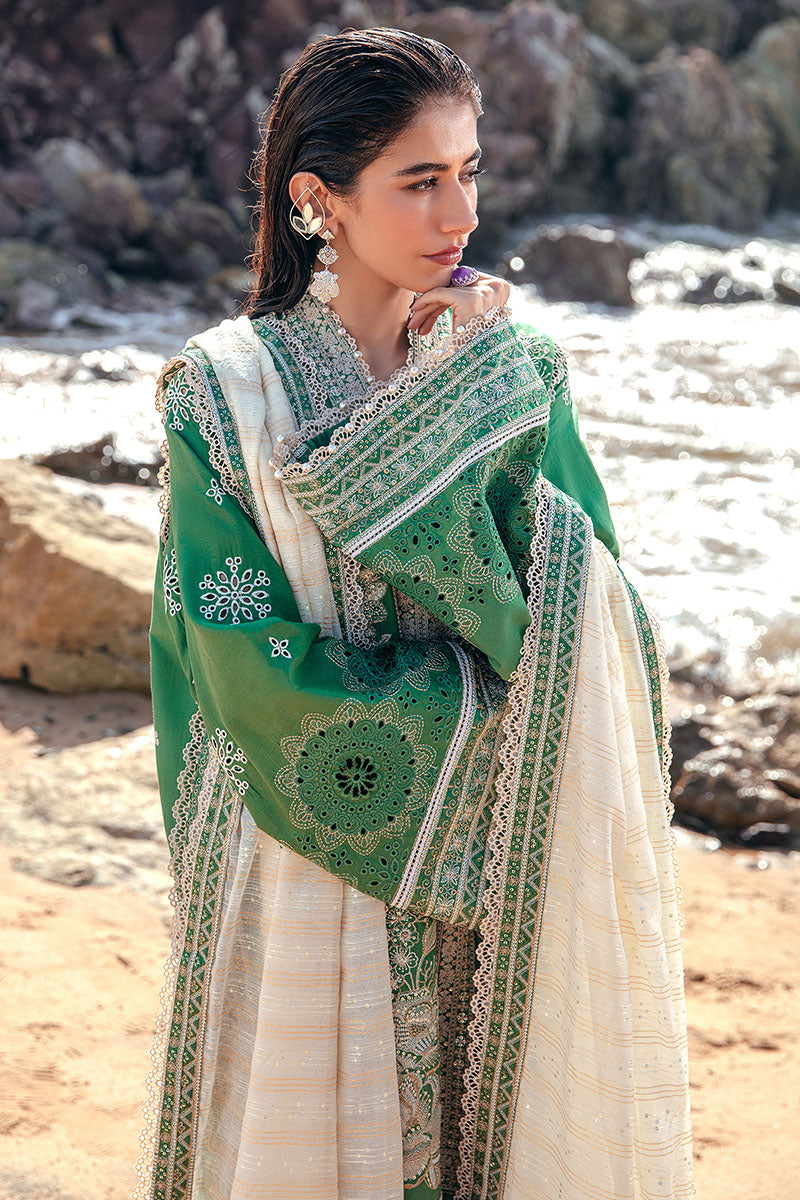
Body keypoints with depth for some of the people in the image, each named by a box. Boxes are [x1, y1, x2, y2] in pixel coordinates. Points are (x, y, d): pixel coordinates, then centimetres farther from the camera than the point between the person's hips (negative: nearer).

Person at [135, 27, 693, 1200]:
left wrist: (469, 407, -17)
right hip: (311, 866, -3)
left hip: (502, 873, 3)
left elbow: (586, 615, -10)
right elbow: (251, 673, -14)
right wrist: (492, 699, -12)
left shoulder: (517, 369, 0)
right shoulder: (225, 392, -9)